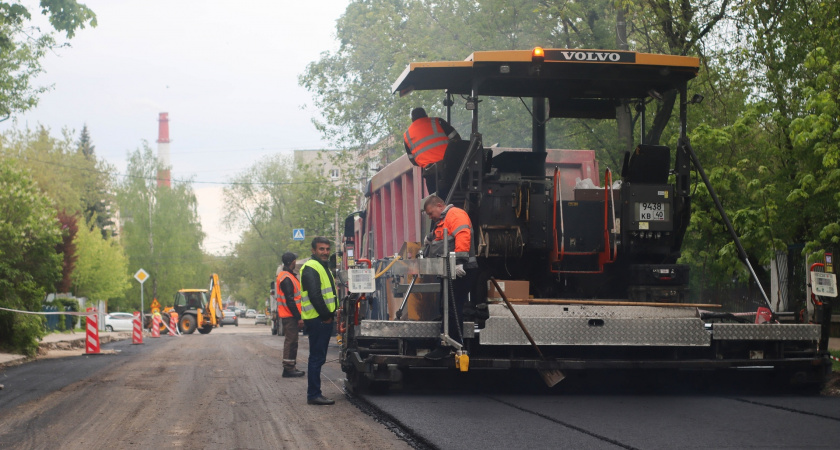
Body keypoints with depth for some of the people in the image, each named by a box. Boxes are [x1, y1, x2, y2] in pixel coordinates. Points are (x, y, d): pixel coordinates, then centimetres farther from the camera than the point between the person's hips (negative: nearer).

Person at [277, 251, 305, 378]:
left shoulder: (284, 276, 18)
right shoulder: (287, 278, -17)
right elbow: (290, 300, -21)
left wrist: (298, 316, 21)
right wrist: (298, 317, -20)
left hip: (289, 316, 11)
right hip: (290, 316, -11)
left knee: (291, 341, 14)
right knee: (291, 342, -8)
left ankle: (291, 368, 19)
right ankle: (288, 369, -6)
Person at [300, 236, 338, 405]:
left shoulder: (323, 267, 21)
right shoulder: (311, 268, -12)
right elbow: (314, 295, -21)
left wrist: (330, 314, 15)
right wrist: (326, 315, -17)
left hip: (324, 319, 10)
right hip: (317, 320, -10)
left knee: (318, 357, 12)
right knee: (317, 357, -8)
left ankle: (314, 394, 17)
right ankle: (314, 395, -6)